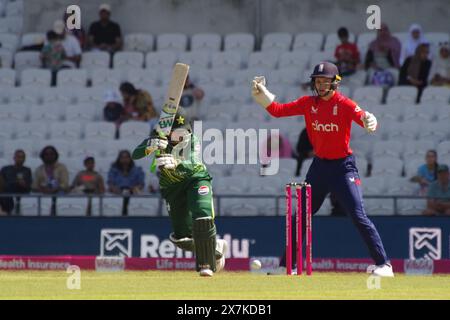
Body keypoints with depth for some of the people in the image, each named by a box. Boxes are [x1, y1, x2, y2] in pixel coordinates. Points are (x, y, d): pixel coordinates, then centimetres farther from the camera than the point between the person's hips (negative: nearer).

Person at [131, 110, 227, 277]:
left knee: (202, 218, -27)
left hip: (196, 180, -2)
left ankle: (206, 264, -14)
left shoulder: (192, 140, -19)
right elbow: (135, 154, -28)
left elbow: (192, 165, -37)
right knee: (181, 237, 1)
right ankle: (216, 248, 27)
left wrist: (175, 163, -59)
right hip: (172, 188, 3)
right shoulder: (159, 139, -14)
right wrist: (150, 147, -49)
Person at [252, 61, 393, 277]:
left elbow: (363, 117, -30)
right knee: (301, 216, 11)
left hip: (343, 166, -6)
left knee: (358, 216, -14)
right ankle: (287, 265, 22)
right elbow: (277, 110, 3)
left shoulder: (344, 104, -13)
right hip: (319, 165, 6)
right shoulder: (308, 103, 3)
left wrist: (369, 122, -54)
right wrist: (261, 94, -11)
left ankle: (383, 264, -12)